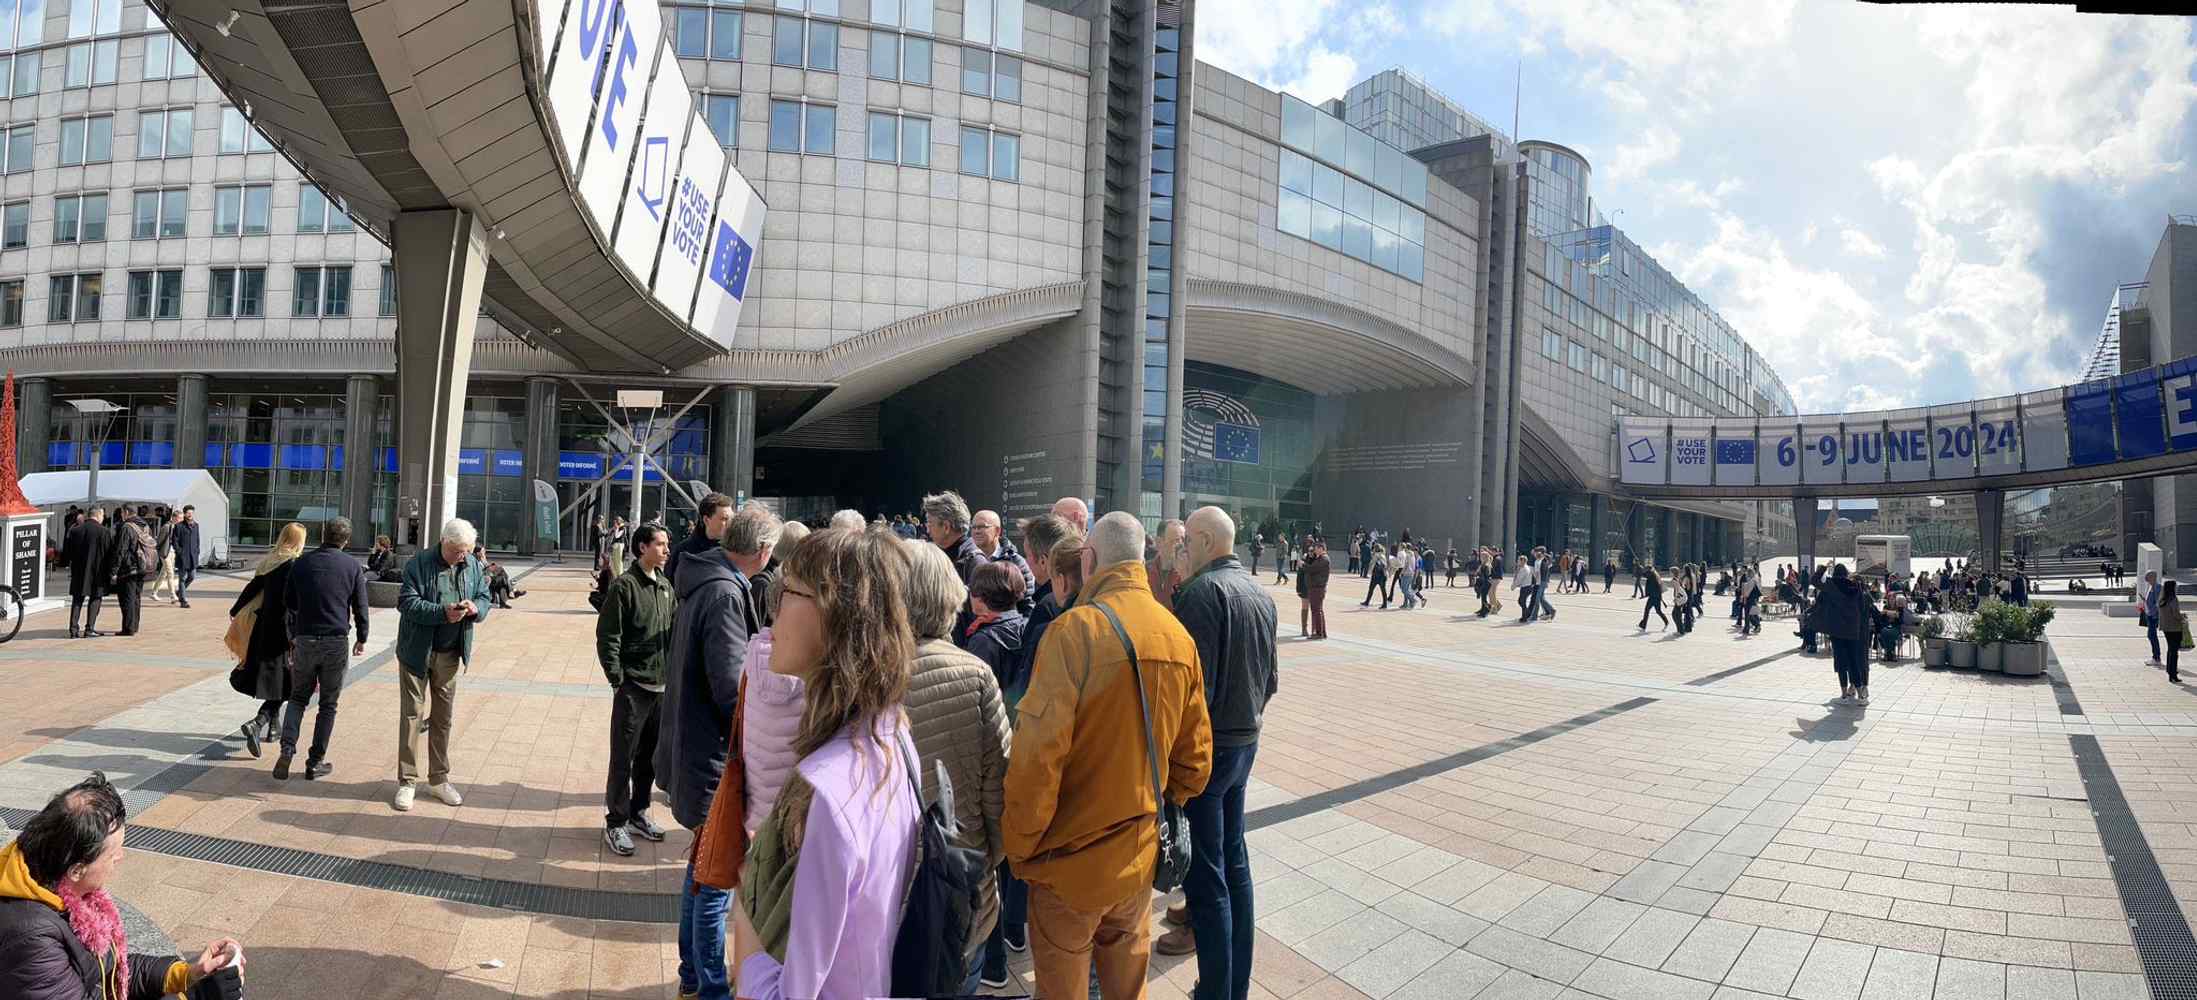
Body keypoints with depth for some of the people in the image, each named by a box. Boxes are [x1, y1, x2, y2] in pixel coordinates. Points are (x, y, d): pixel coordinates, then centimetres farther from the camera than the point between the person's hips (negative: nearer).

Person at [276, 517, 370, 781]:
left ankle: (287, 749, -2)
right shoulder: (352, 566, -4)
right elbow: (360, 607, -1)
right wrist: (362, 639, 12)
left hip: (304, 639, 2)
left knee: (298, 697, 16)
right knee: (328, 704, 8)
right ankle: (315, 762, 10)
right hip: (337, 641, -2)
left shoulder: (301, 563, 2)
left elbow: (288, 601, 13)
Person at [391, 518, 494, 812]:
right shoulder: (419, 564, -12)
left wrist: (475, 608, -16)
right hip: (417, 652, -4)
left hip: (450, 655, 4)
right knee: (411, 715, 1)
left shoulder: (474, 566, 2)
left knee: (444, 717, 12)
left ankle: (439, 779, 24)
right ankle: (406, 782, 10)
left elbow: (484, 598, 8)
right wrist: (443, 613, -30)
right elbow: (406, 602, -17)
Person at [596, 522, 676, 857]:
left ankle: (638, 813, 29)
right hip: (633, 687, -6)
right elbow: (607, 637, -12)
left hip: (662, 685, 6)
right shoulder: (625, 585, -10)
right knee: (623, 758, 1)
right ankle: (615, 823, 10)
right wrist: (618, 680, -14)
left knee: (649, 755, 16)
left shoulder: (666, 585, 9)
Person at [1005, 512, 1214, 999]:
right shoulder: (1179, 636, -2)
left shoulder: (1074, 630, -20)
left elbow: (1037, 756, -21)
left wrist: (1017, 846, -8)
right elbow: (1194, 756, 5)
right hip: (1140, 858, 5)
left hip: (1071, 859, -5)